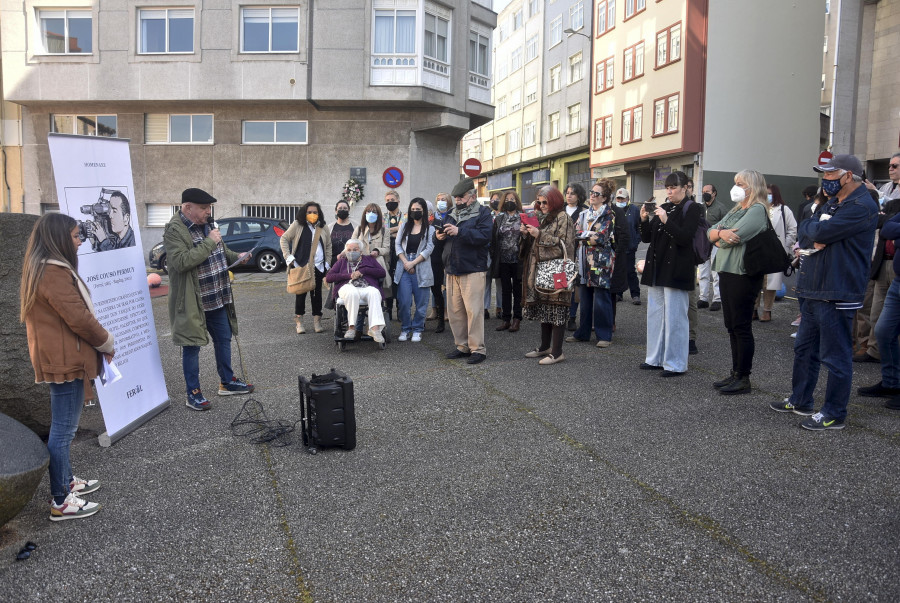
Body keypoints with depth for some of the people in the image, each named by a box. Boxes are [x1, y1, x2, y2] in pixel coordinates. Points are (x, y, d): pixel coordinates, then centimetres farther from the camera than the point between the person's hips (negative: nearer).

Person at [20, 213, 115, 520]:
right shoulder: (55, 273, -19)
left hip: (58, 357, 11)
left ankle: (66, 480, 35)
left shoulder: (41, 269, 14)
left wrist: (100, 342, 10)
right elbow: (79, 318, -20)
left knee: (63, 427, 20)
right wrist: (107, 343, -5)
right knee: (63, 430, -3)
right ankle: (61, 502, 5)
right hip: (66, 360, -11)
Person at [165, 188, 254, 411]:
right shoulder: (174, 230, -16)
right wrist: (209, 242, -25)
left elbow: (222, 251, 24)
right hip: (192, 303, -8)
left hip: (218, 299, 8)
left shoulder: (207, 225, 8)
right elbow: (181, 262, -29)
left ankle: (227, 382, 33)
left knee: (223, 339, 17)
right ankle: (193, 394, 16)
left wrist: (237, 257, 5)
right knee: (192, 347, 4)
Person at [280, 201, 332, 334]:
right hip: (301, 265, -2)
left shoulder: (322, 228, 10)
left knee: (317, 293, 5)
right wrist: (288, 257, -5)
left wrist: (327, 263, 9)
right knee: (300, 293, 1)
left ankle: (317, 321, 11)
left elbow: (328, 245, 17)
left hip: (318, 267, 3)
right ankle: (299, 322, 9)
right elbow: (284, 239, 4)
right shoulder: (297, 225, 1)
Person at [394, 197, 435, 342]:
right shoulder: (404, 226, 15)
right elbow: (398, 245, 8)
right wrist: (405, 262, -6)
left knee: (421, 302, 0)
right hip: (404, 268, 2)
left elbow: (429, 249, -5)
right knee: (404, 301, -3)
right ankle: (405, 329, 10)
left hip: (421, 269, -2)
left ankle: (417, 330, 12)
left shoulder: (430, 229, 5)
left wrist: (413, 263, -11)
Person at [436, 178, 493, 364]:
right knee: (454, 310, 9)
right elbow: (443, 235, 24)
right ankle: (462, 346, 19)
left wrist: (459, 232, -24)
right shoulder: (453, 214, 19)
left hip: (472, 270, -7)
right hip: (452, 270, 7)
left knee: (473, 310, -8)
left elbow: (484, 236, -18)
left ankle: (478, 349, 0)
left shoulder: (482, 212, -2)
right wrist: (439, 236, 0)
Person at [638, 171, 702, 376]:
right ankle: (656, 358, 22)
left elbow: (685, 238, -16)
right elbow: (646, 238, 12)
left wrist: (666, 221, -23)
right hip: (656, 269, 7)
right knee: (655, 314, 12)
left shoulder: (691, 209, -4)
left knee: (674, 317, -4)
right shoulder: (662, 207, 14)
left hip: (677, 270, -7)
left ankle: (675, 364, 4)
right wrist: (644, 220, -4)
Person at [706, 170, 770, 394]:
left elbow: (735, 237, -21)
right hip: (726, 272, 9)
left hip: (743, 275, -9)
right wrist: (720, 233, -12)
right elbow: (710, 232, 10)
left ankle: (743, 378, 5)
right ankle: (736, 373, 21)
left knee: (741, 327, -3)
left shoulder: (757, 210, -9)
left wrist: (718, 239, -2)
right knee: (731, 326, 12)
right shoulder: (736, 210, 18)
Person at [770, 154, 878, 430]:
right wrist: (814, 239, -13)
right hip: (812, 290, 10)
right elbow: (804, 230, 8)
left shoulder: (862, 207, -15)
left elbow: (820, 232, -24)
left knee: (836, 356, -1)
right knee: (805, 348, 18)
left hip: (836, 296, -10)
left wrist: (812, 229, -2)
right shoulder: (831, 204, 16)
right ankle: (800, 401, 31)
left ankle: (834, 414, 10)